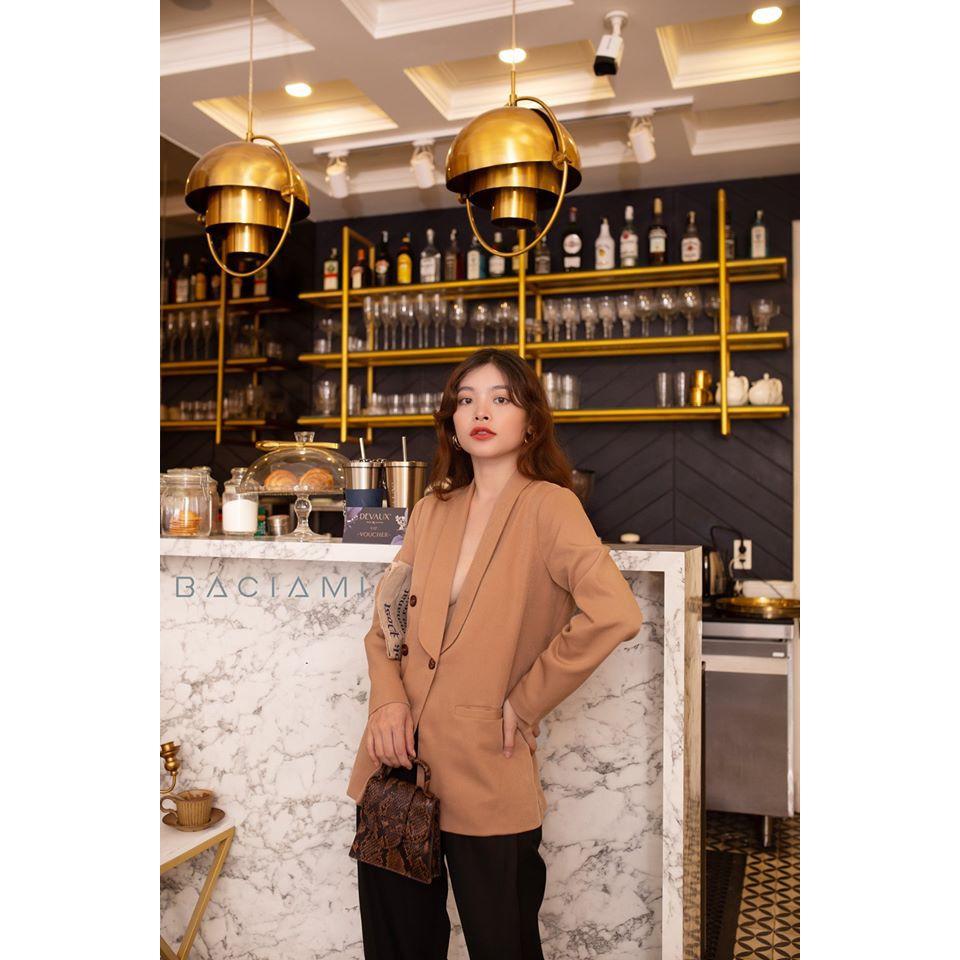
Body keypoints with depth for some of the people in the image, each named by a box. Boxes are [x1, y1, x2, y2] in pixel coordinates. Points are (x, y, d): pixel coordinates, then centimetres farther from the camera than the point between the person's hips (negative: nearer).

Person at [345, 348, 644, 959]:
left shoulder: (547, 505, -9)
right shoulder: (433, 511, 9)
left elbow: (614, 613, -24)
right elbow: (386, 622, 13)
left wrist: (524, 703, -15)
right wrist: (388, 700, -6)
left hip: (485, 771, -5)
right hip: (399, 761, 5)